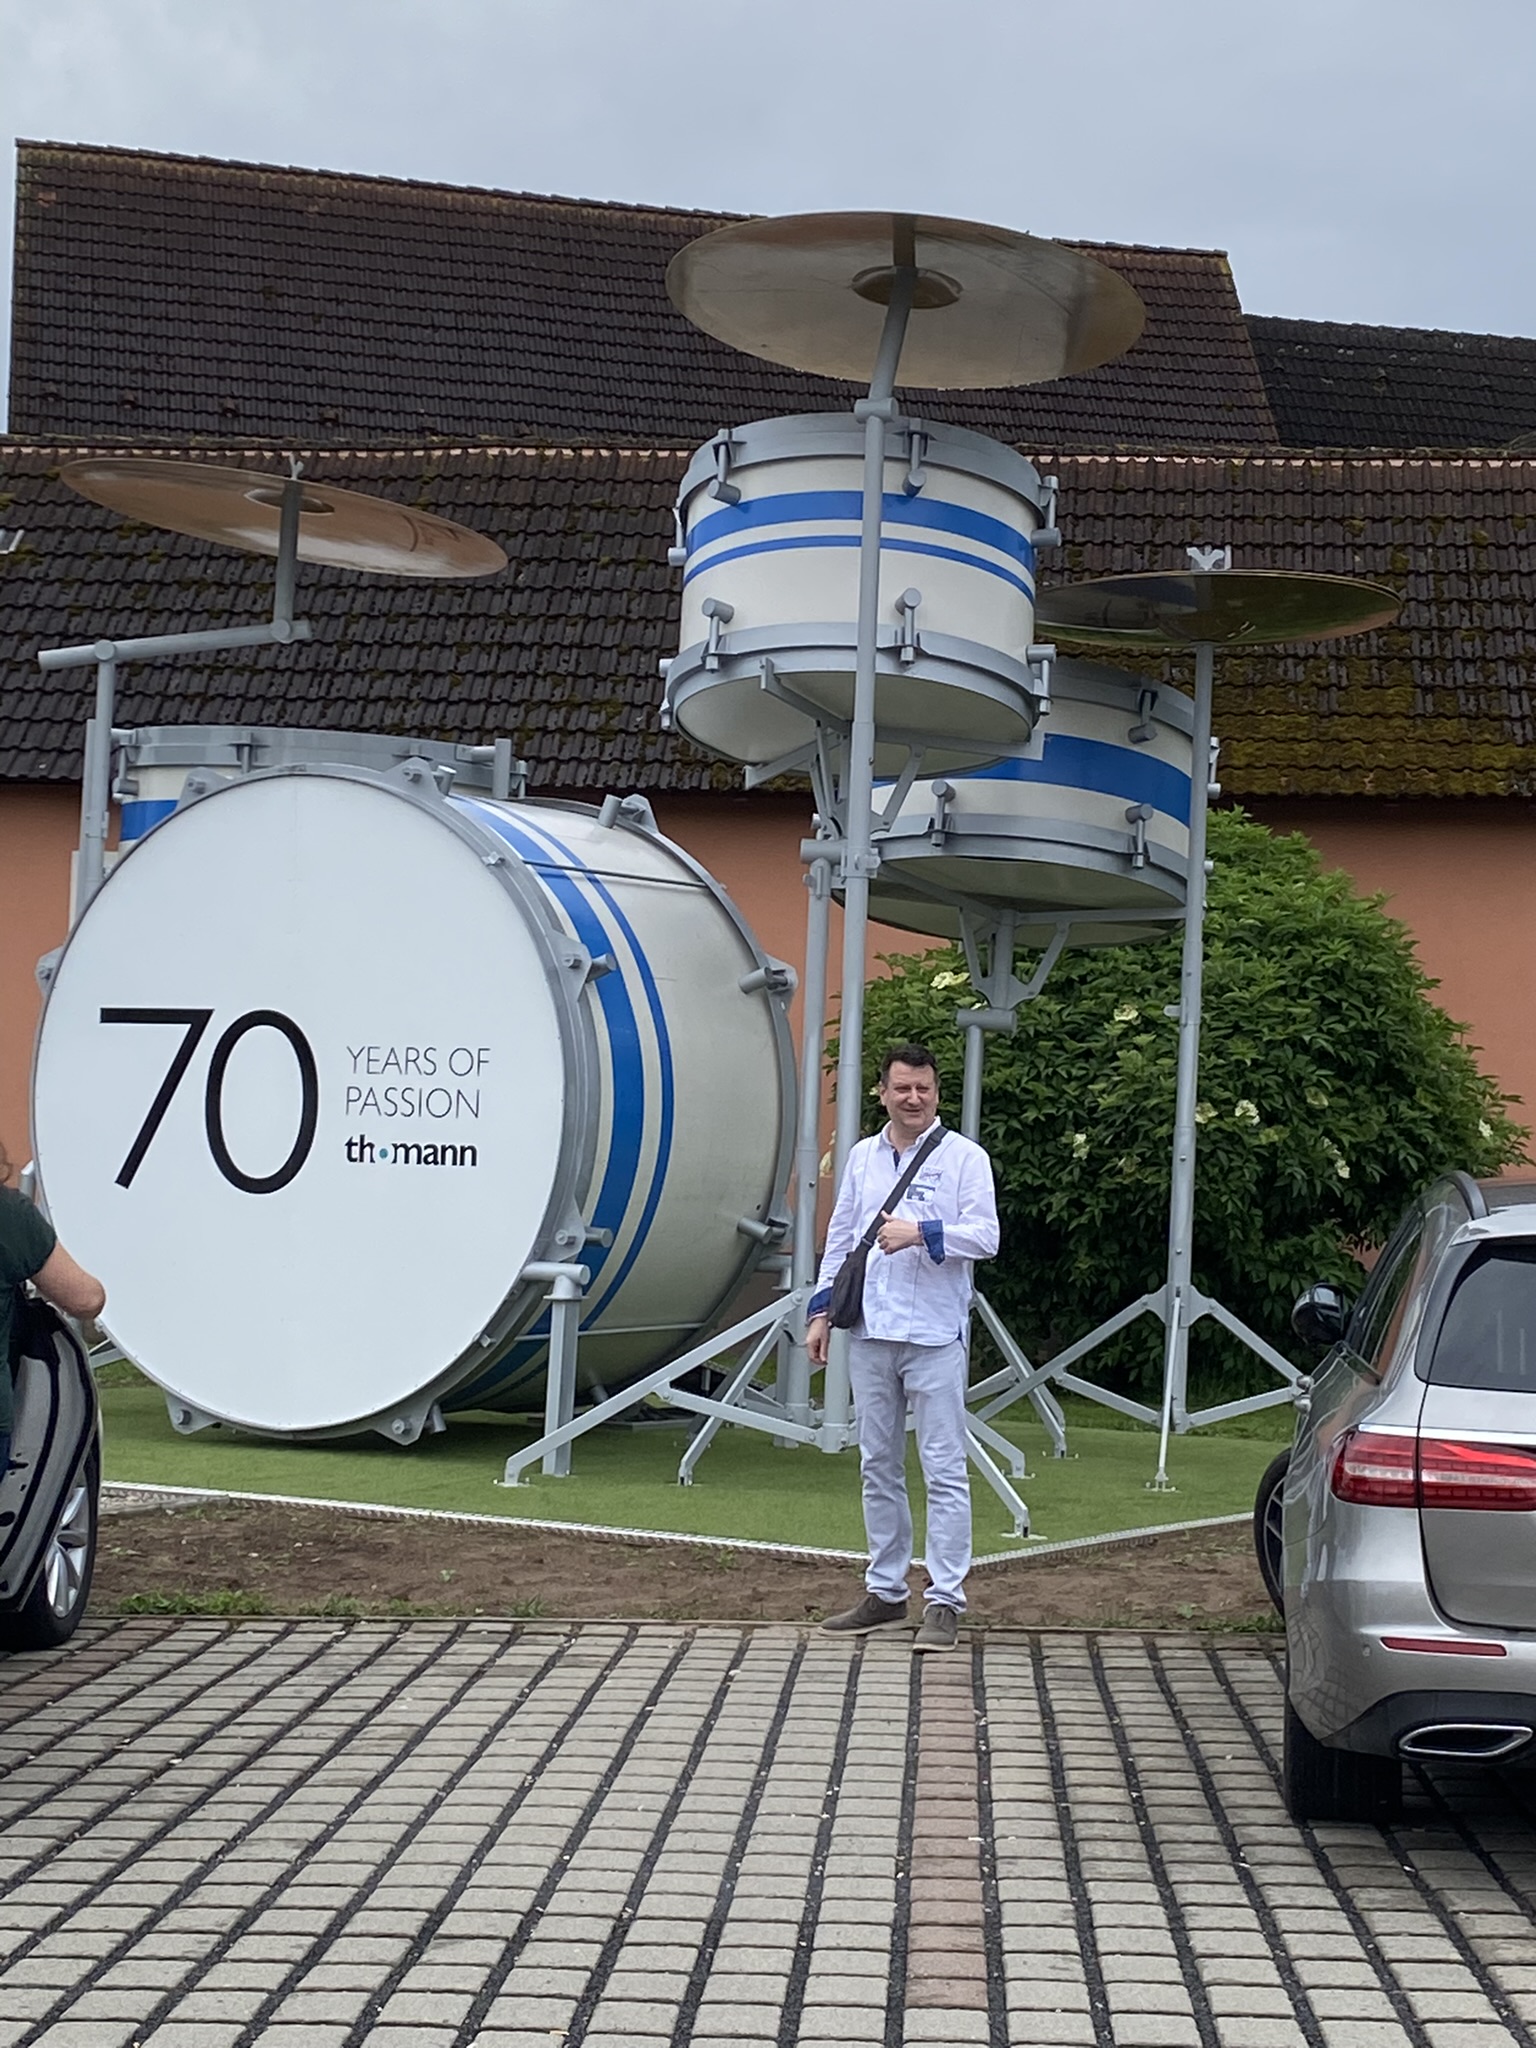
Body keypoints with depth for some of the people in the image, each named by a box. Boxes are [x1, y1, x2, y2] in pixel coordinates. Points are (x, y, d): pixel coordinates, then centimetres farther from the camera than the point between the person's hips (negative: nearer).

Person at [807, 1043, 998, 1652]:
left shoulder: (964, 1157, -1)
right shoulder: (862, 1157, 14)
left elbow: (986, 1236, -9)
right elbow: (839, 1239, 17)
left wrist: (921, 1233, -21)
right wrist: (821, 1309, 11)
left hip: (935, 1335, -5)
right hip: (870, 1333, 5)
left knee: (944, 1469, -5)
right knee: (878, 1466, 11)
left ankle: (945, 1601, -4)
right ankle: (886, 1592, 20)